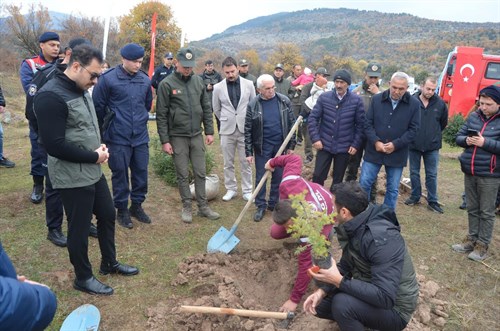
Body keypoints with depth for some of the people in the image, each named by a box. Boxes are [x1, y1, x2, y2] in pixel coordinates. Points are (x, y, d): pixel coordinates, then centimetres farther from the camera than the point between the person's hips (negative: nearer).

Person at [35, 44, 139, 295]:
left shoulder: (81, 90, 8)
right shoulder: (51, 96, -21)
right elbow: (54, 145, -25)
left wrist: (100, 146, 0)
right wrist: (94, 156, -17)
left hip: (94, 172, 9)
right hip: (73, 178, -9)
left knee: (107, 215, 19)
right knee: (79, 228, 6)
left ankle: (109, 263, 38)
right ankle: (83, 278, 27)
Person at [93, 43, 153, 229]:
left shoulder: (145, 80, 4)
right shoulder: (108, 79, -10)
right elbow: (98, 106, -2)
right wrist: (108, 126, 9)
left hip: (141, 137, 4)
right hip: (118, 138, -4)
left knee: (141, 172, 11)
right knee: (120, 174, 6)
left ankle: (137, 205, 30)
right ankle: (122, 209, 23)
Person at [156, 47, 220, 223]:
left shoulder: (198, 81, 5)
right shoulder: (167, 84, -7)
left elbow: (206, 108, 11)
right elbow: (161, 115, -7)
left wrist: (209, 131, 6)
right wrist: (164, 140, -10)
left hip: (197, 135, 4)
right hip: (177, 137, -3)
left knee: (200, 173, 8)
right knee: (183, 174, 6)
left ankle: (203, 206, 19)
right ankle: (187, 207, 20)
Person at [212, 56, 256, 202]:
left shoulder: (249, 84, -2)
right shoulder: (218, 87, -2)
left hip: (245, 129, 0)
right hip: (227, 130, 1)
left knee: (246, 162, 6)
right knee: (228, 163, 9)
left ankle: (247, 190, 16)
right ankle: (231, 189, 23)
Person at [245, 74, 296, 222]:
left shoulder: (284, 101, -4)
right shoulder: (253, 105, -8)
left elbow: (291, 124, 2)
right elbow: (248, 130, -5)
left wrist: (291, 145, 1)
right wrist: (248, 152, -6)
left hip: (280, 145, 2)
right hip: (262, 147, -1)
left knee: (278, 177, 11)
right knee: (260, 177, 6)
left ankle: (274, 204, 27)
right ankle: (261, 206, 20)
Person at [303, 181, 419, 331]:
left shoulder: (381, 238, -33)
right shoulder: (353, 228, -5)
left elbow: (385, 298, -35)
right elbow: (345, 267, 6)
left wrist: (339, 281, -32)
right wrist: (322, 291, -9)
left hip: (394, 308, -8)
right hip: (371, 295, 8)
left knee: (342, 303, -31)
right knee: (320, 305, 6)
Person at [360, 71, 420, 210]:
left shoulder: (414, 104, -3)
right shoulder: (377, 99, -1)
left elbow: (413, 129, -3)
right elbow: (368, 123, 0)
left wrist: (395, 144, -14)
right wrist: (376, 141, -13)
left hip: (397, 154, 0)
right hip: (374, 151, 0)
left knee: (393, 189, 11)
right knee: (364, 184, 3)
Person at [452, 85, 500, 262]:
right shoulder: (473, 116, 6)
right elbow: (458, 137, 10)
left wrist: (485, 143, -23)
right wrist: (466, 140, -10)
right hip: (469, 172, 5)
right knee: (472, 209, 16)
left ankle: (482, 244, 17)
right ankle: (472, 238, 30)